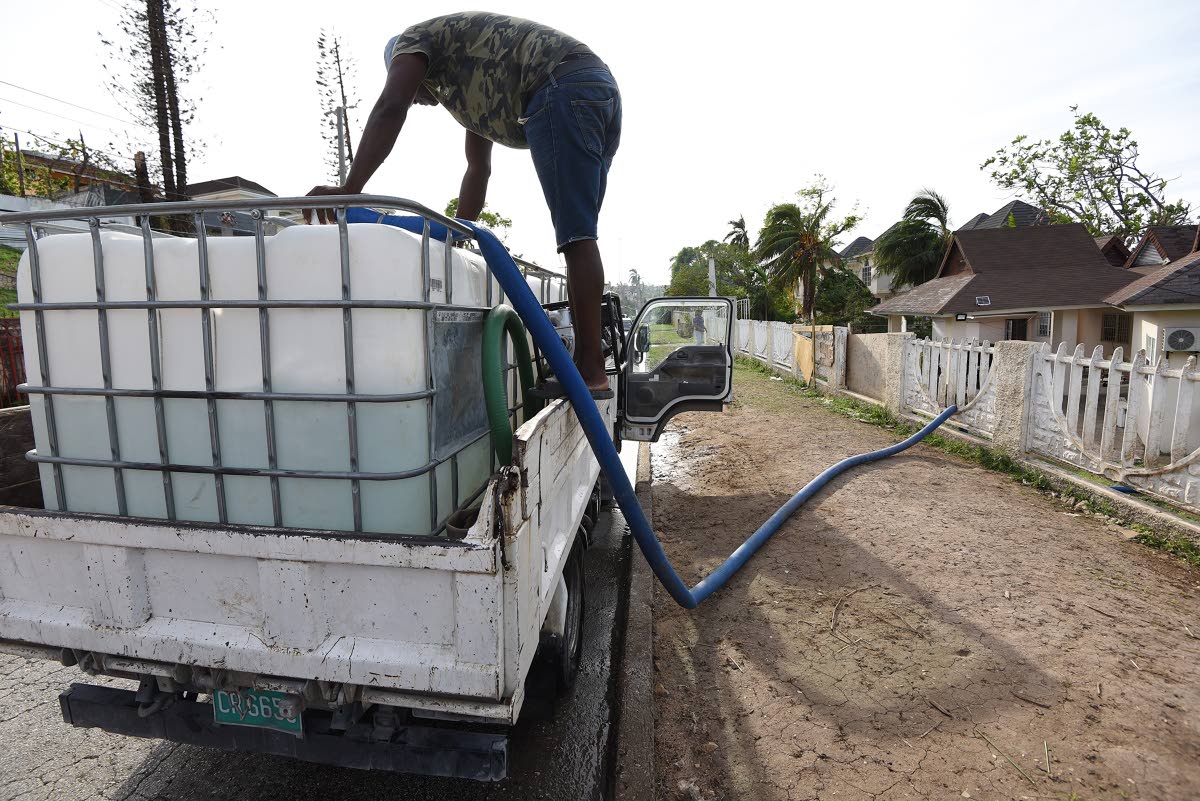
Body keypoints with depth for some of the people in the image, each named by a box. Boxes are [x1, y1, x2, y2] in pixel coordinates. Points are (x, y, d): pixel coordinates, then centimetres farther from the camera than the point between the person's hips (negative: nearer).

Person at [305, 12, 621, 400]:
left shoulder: (414, 38, 12)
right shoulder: (469, 89, 36)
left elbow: (390, 106, -9)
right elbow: (478, 169, 36)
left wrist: (349, 188, -20)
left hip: (563, 91, -9)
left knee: (575, 234, -15)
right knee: (578, 235, 3)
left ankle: (592, 372, -17)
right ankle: (588, 368, 2)